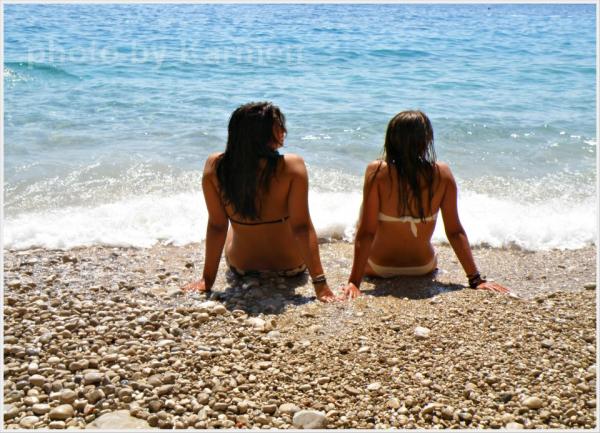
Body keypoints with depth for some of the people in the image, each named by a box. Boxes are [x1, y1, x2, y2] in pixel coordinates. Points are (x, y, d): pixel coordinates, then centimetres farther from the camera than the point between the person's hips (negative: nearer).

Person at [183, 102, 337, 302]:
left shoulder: (214, 166, -21)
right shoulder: (292, 167, -27)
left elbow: (216, 226, -16)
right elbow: (301, 227, -27)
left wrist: (207, 280, -6)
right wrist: (320, 282, -21)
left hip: (241, 266, 2)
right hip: (291, 265, -1)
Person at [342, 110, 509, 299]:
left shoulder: (377, 171, -23)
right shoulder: (442, 173, -17)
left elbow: (366, 233, -23)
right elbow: (455, 232, -14)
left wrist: (354, 282, -20)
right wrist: (476, 279, -6)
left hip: (380, 268, -2)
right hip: (424, 268, 3)